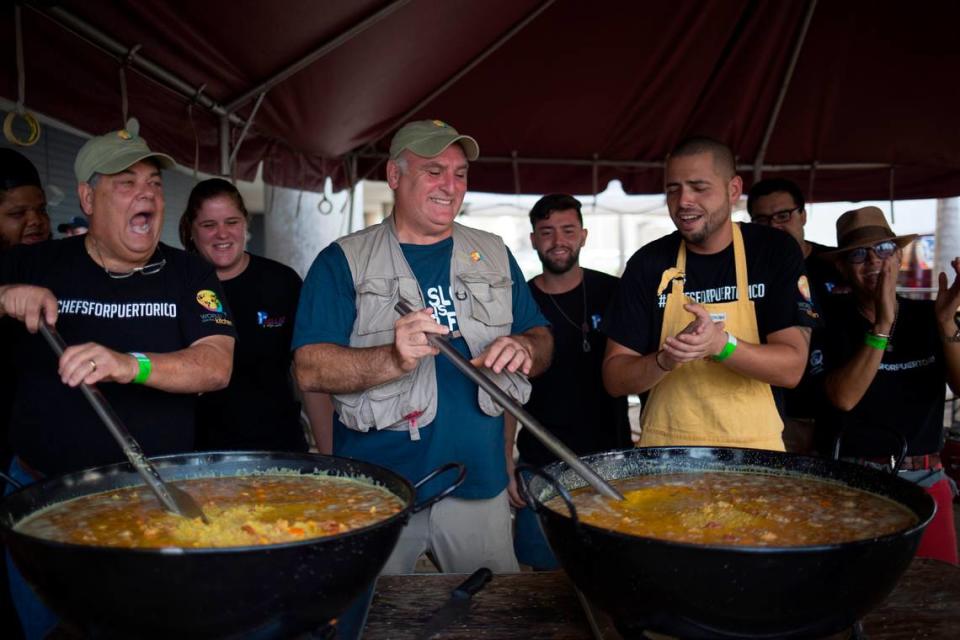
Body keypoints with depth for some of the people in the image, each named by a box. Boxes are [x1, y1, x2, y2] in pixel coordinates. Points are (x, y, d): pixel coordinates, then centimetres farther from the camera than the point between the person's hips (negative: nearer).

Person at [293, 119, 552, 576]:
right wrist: (393, 359, -28)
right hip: (375, 491, -3)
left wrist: (524, 348, -12)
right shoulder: (343, 261, -3)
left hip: (480, 485, 3)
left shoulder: (494, 255, 9)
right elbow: (309, 370, -10)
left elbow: (542, 341, 13)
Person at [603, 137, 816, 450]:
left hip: (755, 448, 0)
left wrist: (721, 345, -28)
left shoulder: (776, 251, -4)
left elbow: (791, 367, -11)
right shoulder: (648, 263, -3)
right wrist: (665, 359, -23)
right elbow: (614, 378, -4)